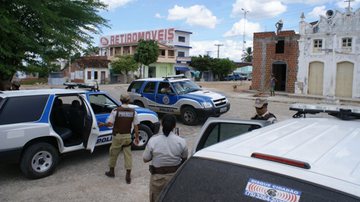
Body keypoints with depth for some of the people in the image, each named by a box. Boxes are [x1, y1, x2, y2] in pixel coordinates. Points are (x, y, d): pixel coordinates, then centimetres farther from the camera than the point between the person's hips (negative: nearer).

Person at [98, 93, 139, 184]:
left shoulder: (116, 111, -12)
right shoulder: (133, 112, -4)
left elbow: (110, 124, -15)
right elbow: (136, 126, -2)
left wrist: (102, 124, 5)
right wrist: (137, 137, 7)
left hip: (117, 136, -2)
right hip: (128, 136, 2)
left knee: (113, 154, 17)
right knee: (128, 155, 8)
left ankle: (111, 171, 32)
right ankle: (128, 175, 8)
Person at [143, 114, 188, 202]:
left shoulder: (153, 140, -15)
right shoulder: (181, 141, -13)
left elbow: (145, 159, -5)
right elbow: (184, 158, 2)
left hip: (158, 177, -1)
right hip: (175, 177, 1)